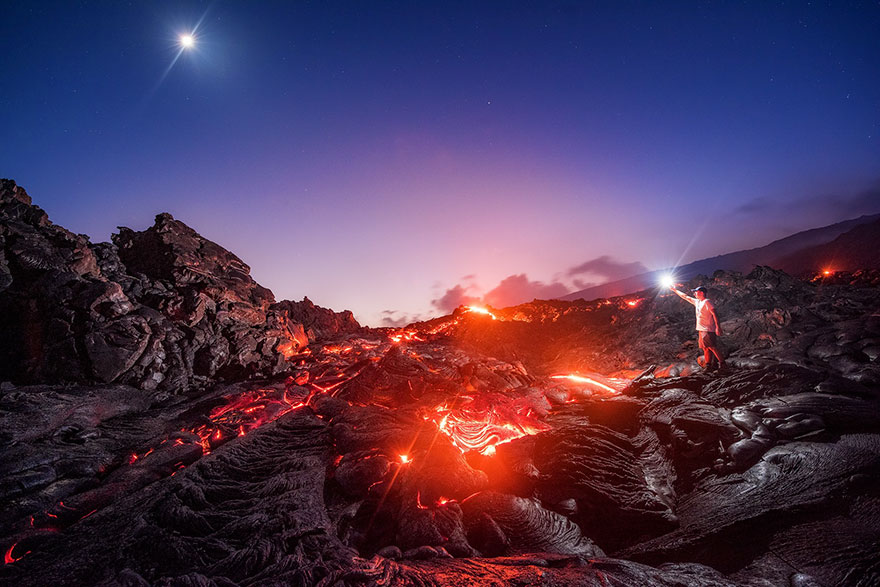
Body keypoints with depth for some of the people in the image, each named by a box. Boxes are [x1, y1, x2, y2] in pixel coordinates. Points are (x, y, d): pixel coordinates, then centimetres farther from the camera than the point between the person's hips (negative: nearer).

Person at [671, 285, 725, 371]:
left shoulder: (706, 302, -10)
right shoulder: (697, 302, 15)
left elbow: (714, 314, -17)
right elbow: (685, 296, 26)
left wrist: (718, 327, -23)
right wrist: (675, 290, 29)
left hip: (708, 330, -9)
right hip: (701, 329, 9)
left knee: (712, 346, -11)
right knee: (705, 348, 10)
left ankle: (722, 363, -6)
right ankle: (708, 364, 14)